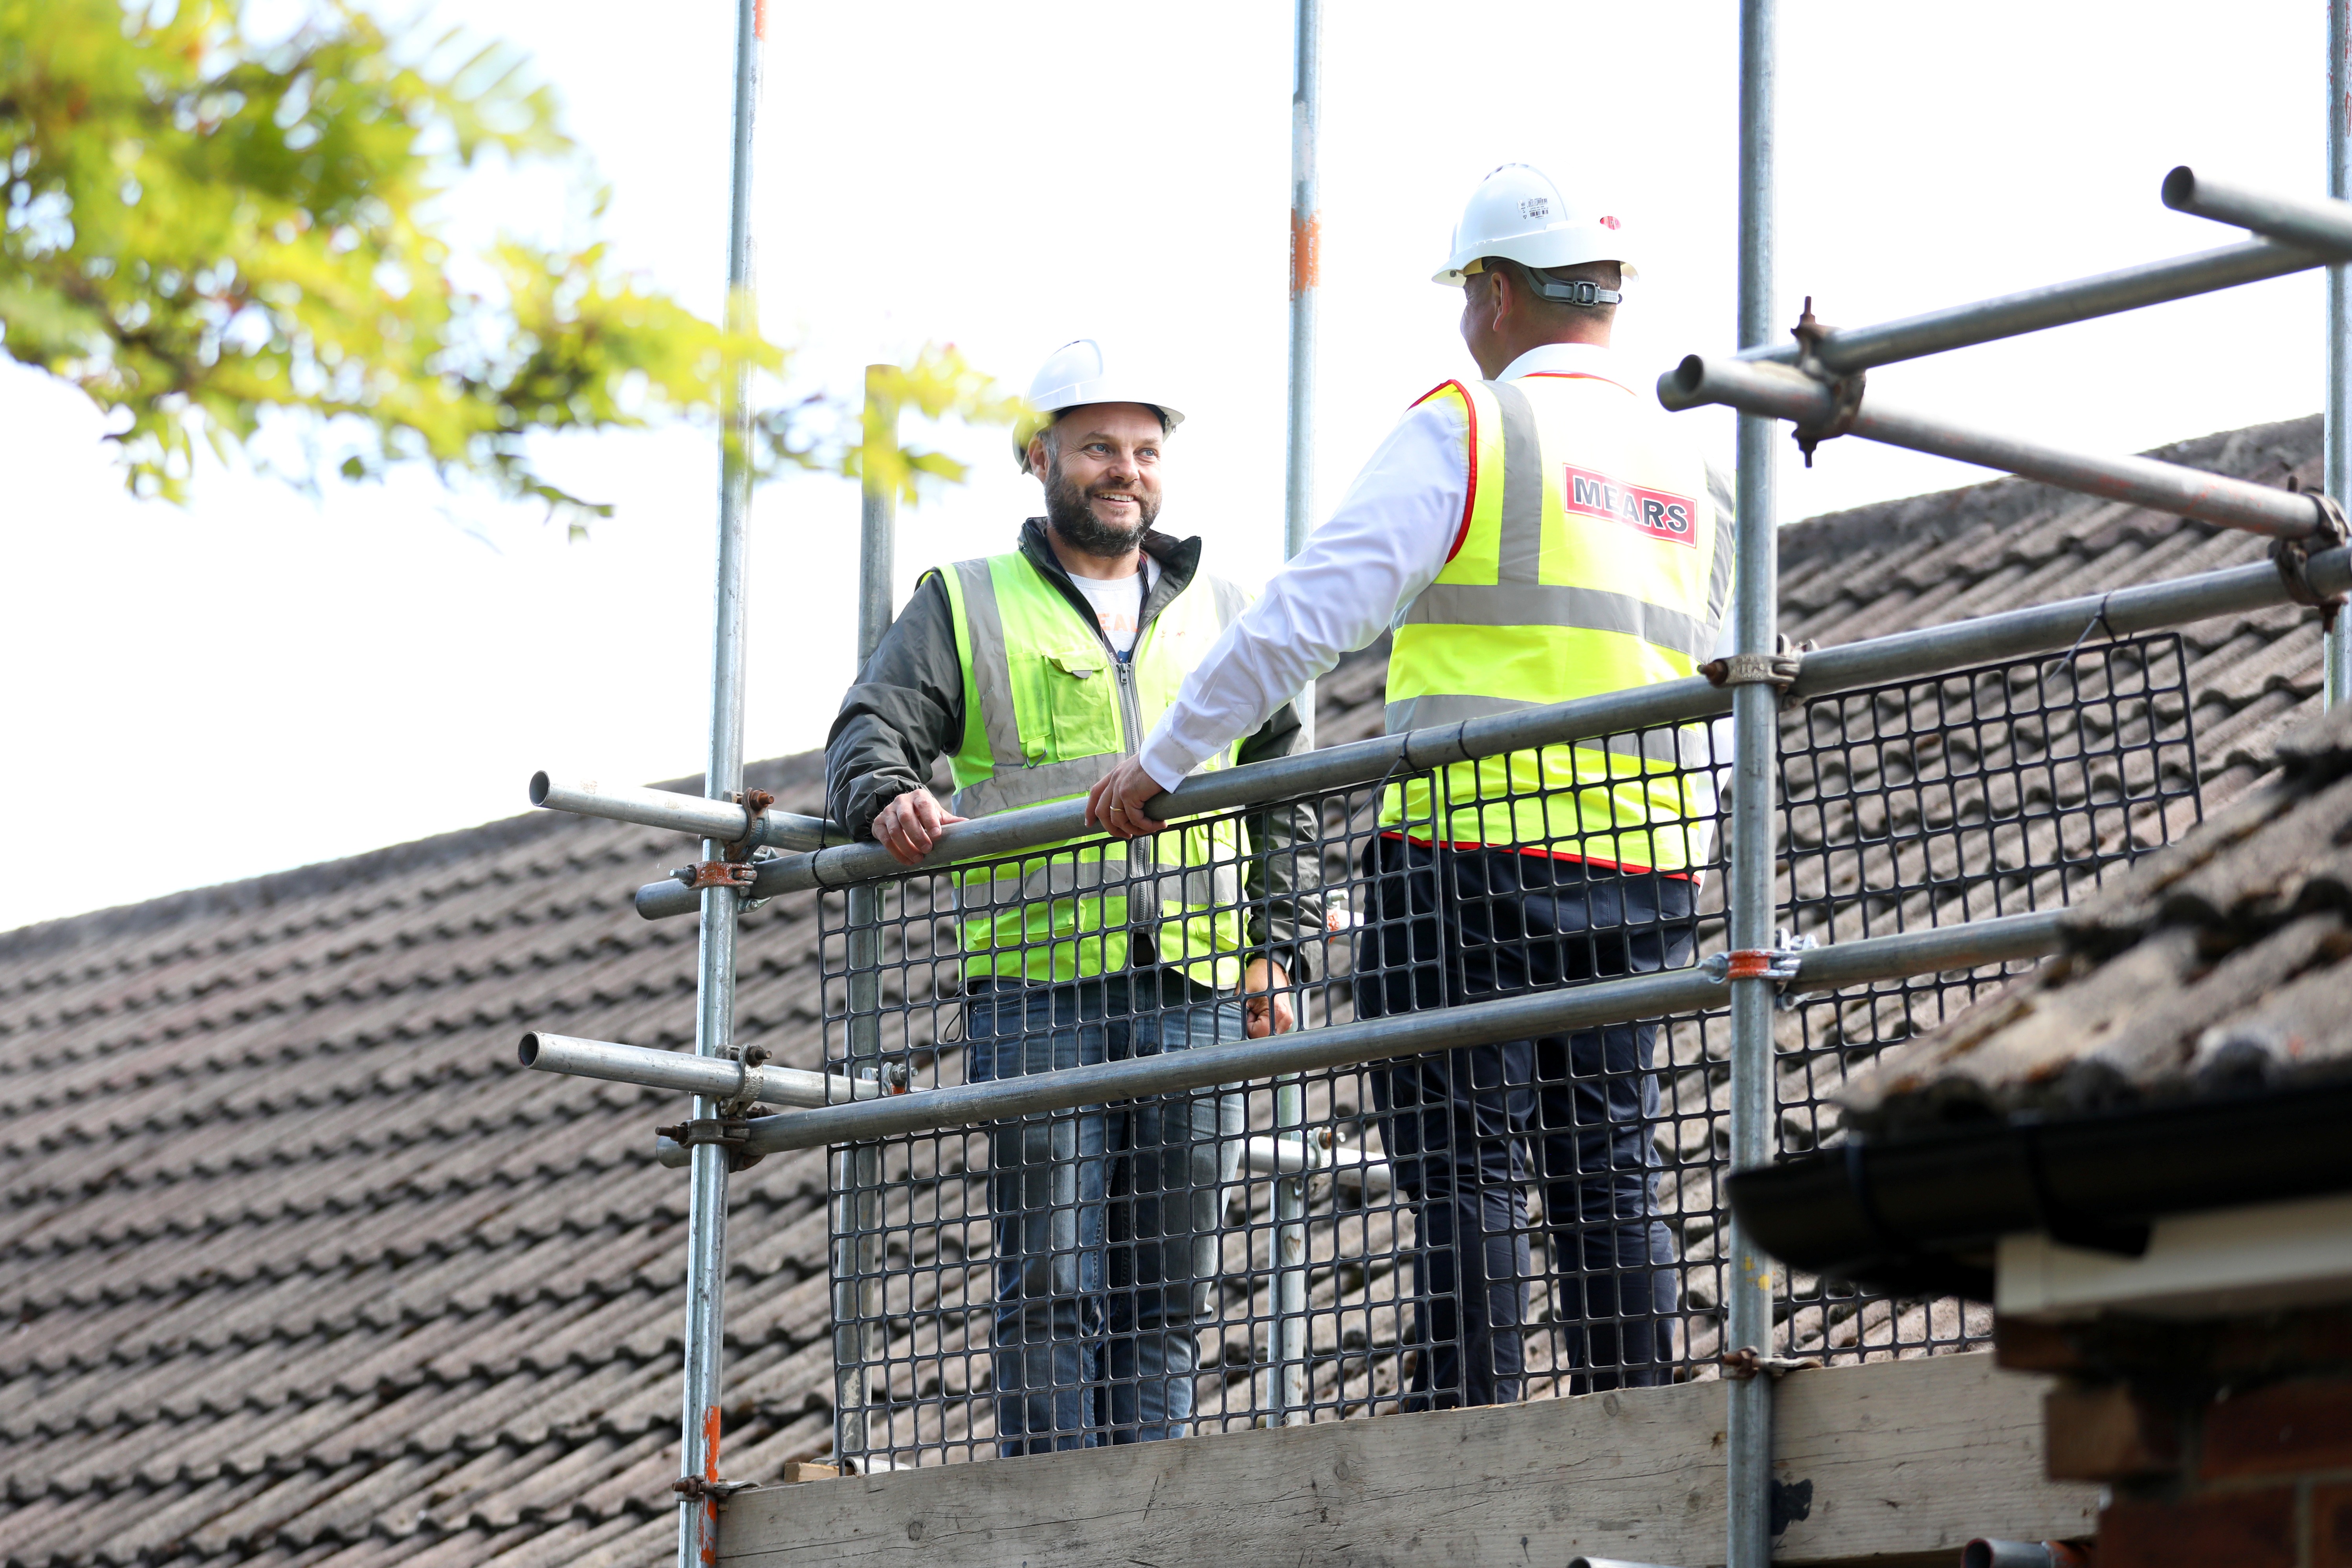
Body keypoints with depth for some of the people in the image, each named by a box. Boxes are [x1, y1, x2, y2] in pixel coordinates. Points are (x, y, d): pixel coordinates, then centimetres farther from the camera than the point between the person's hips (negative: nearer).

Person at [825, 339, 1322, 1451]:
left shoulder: (1221, 616, 20)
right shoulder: (965, 608, 12)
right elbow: (870, 731, 3)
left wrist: (1273, 946, 11)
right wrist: (888, 798, -20)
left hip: (1193, 987, 3)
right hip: (1034, 984, -3)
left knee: (1167, 1294, 2)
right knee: (1052, 1287, -8)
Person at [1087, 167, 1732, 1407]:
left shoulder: (1464, 429, -4)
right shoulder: (1691, 475, 17)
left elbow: (1310, 610, -10)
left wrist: (1163, 758, -3)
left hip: (1471, 853, -6)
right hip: (1642, 868, 6)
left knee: (1468, 1177, -6)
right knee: (1607, 1180, 7)